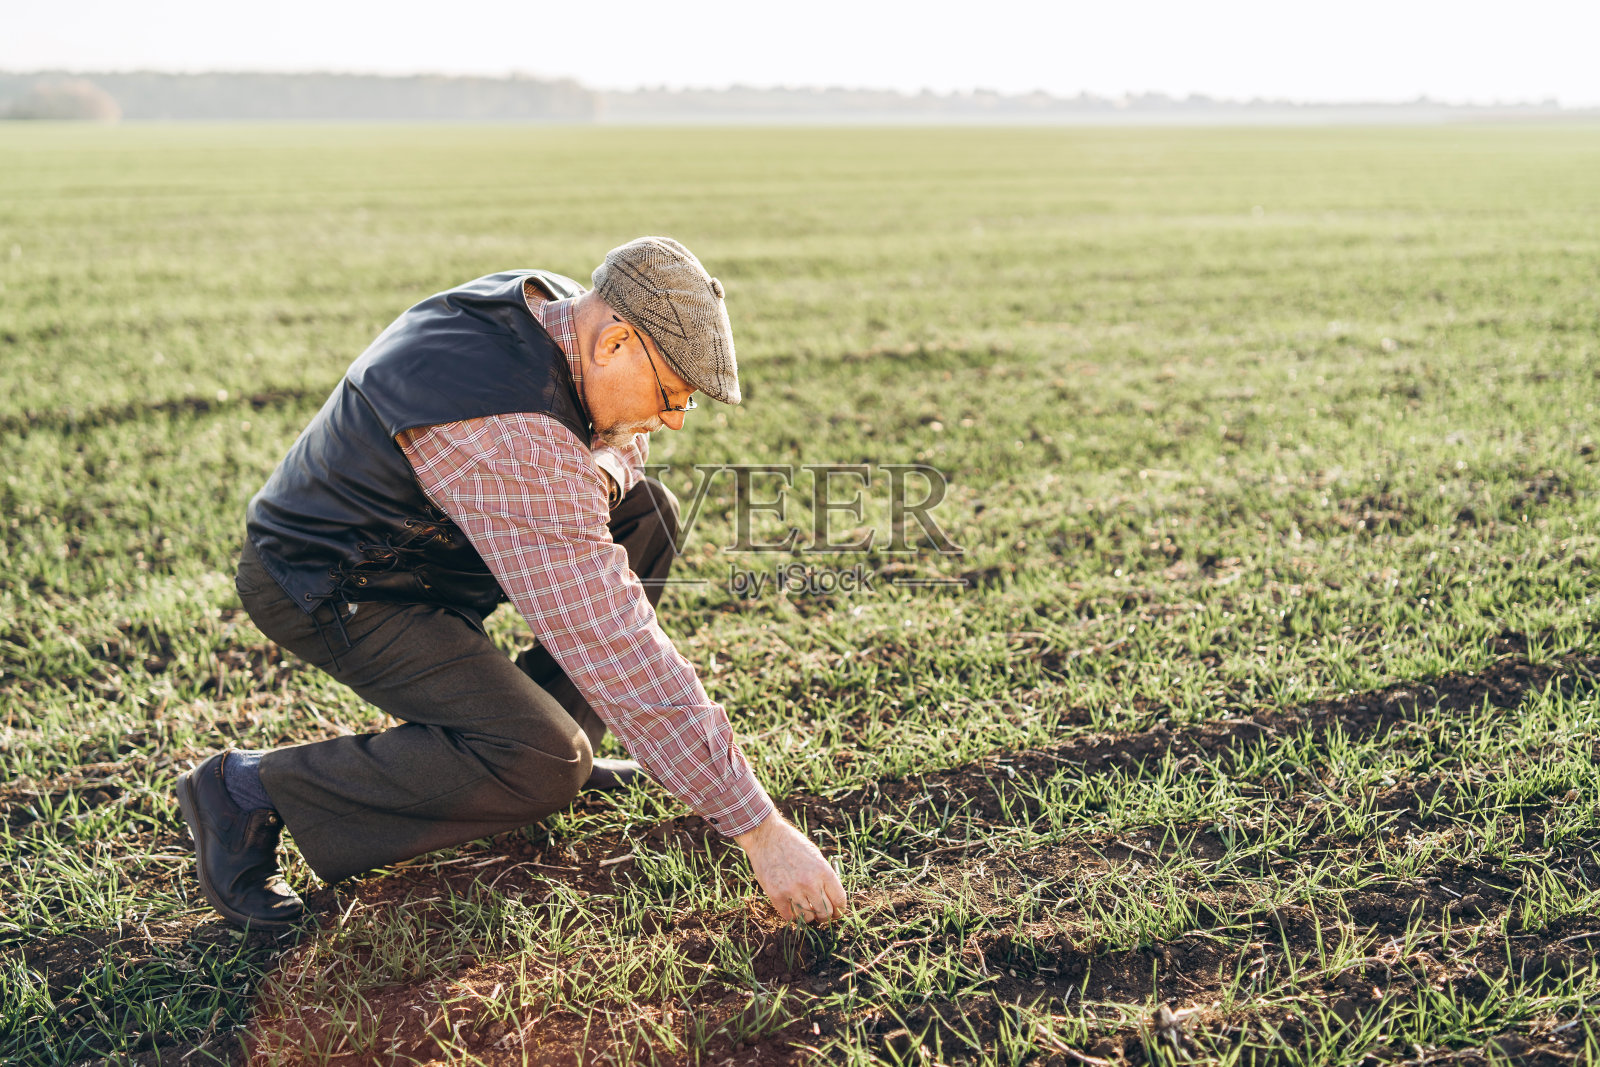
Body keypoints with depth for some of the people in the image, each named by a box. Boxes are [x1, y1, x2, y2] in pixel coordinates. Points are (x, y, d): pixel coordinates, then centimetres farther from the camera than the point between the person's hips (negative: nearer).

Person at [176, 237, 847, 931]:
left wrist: (608, 469, -13)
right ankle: (251, 791, -11)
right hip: (329, 590, -9)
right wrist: (758, 827, -32)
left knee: (647, 509, 2)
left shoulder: (553, 306, -7)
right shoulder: (511, 439, -35)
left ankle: (549, 741, 7)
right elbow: (612, 645, -37)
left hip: (421, 537, 9)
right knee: (545, 767, -25)